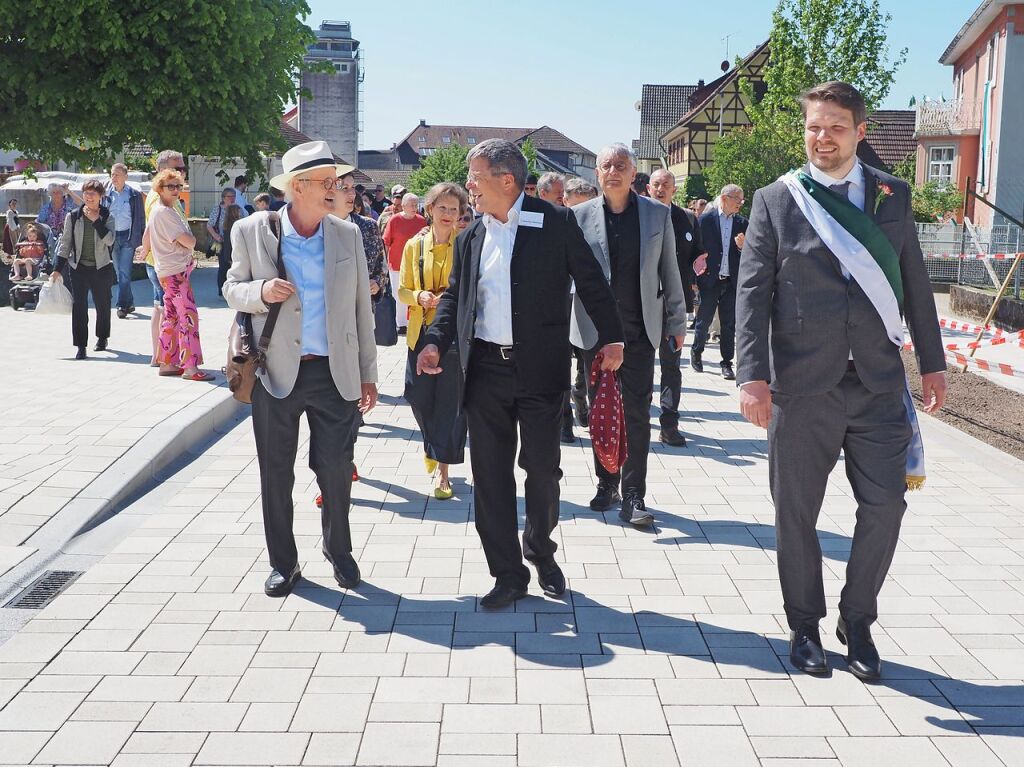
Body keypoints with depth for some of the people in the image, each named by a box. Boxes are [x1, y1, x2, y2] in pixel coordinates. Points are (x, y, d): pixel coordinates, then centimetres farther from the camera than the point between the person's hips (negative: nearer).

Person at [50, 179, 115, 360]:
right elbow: (65, 243, 4)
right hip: (79, 267, 0)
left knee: (103, 304, 12)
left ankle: (102, 338, 34)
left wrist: (96, 221, -19)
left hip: (102, 267, 0)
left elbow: (110, 240, -14)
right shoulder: (73, 216, 1)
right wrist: (58, 269, 1)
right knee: (79, 306, -7)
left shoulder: (106, 216, 0)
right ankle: (81, 346, -4)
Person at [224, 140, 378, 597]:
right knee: (276, 474, 9)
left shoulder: (348, 235, 3)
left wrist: (368, 374, 7)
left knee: (336, 470, 7)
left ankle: (338, 550, 31)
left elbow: (361, 308, 7)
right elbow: (233, 289, 6)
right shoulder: (252, 232, -3)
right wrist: (261, 291, -18)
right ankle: (282, 562, 27)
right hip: (276, 373, -1)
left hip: (334, 374, 1)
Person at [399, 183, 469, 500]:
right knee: (418, 395, 7)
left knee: (450, 400, -2)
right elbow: (403, 290, 11)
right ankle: (434, 445, 38)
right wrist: (420, 297, -10)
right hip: (422, 332, 3)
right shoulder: (414, 246, 7)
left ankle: (442, 469, 8)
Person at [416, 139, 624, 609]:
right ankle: (508, 574, 18)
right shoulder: (470, 238, 10)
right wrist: (436, 341, 0)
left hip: (539, 368, -4)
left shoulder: (556, 223, -3)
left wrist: (610, 336, -4)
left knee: (543, 468, 6)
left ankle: (540, 549, 33)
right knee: (490, 475, 5)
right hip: (485, 369, 4)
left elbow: (590, 282, 0)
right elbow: (454, 296, 15)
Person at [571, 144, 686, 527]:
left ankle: (632, 496, 3)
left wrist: (676, 321, 6)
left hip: (641, 329, -1)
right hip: (595, 328, 1)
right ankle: (606, 484, 24)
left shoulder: (658, 213, 4)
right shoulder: (580, 215, 2)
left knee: (637, 412, -2)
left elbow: (669, 271, 6)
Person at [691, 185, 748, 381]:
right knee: (704, 320, 5)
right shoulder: (706, 219, -3)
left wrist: (742, 247, -12)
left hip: (732, 281, 3)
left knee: (729, 324, 4)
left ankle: (727, 363, 12)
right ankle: (696, 352, 27)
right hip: (710, 280, -3)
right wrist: (694, 278, -8)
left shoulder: (742, 223, 7)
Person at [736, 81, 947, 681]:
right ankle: (805, 627, 26)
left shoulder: (893, 196, 8)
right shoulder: (775, 200, 0)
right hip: (803, 384, -2)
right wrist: (754, 376, -12)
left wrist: (932, 361, 11)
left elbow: (914, 282, 13)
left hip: (879, 383, 2)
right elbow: (753, 291, -4)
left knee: (885, 506, 3)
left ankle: (858, 623, 25)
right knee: (797, 512, 7)